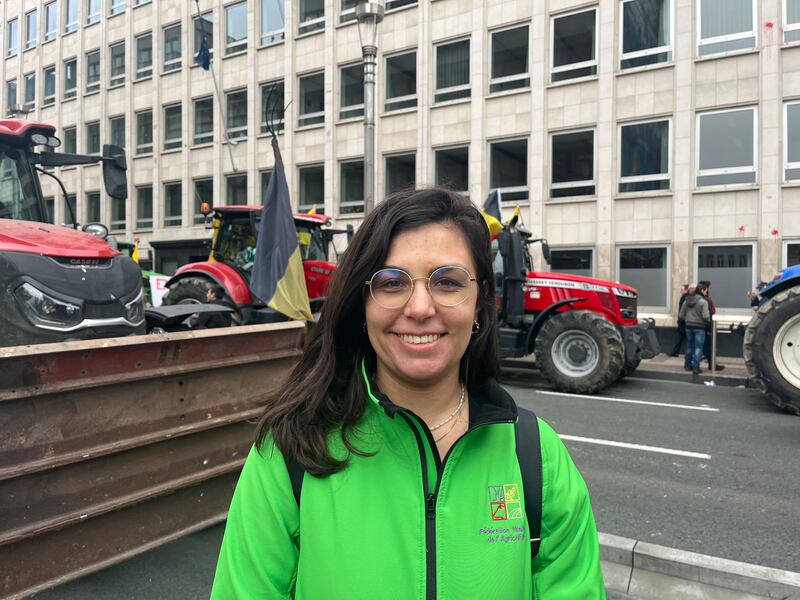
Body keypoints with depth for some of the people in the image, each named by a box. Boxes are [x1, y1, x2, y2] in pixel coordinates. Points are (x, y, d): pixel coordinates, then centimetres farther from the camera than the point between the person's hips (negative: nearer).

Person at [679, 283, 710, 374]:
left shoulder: (686, 301, 3)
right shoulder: (703, 302, -14)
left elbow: (680, 315, 5)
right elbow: (706, 317, -20)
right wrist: (707, 321, 1)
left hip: (688, 326, 5)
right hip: (699, 327, -5)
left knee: (690, 346, 18)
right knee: (698, 347, 0)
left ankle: (688, 365, 25)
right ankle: (696, 367, -5)